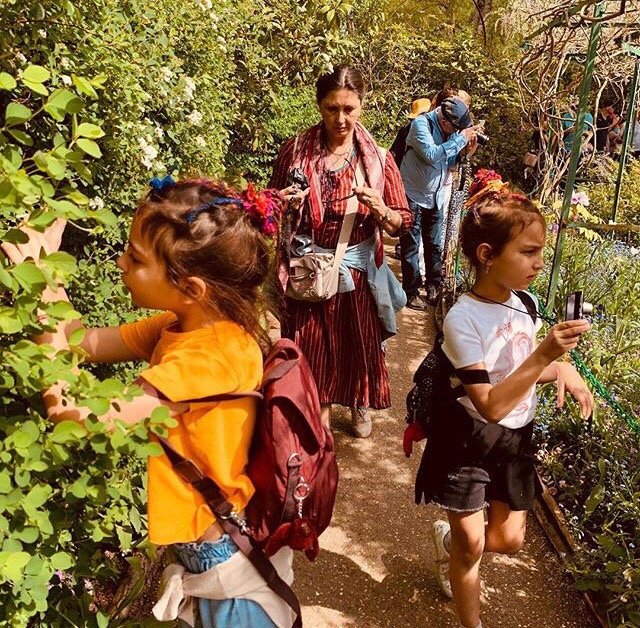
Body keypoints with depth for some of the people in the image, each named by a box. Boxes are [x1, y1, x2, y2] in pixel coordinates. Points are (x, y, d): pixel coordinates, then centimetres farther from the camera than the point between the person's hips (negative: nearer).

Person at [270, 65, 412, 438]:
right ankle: (321, 406, 38)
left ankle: (360, 404, 45)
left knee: (360, 344, 16)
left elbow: (402, 224, -3)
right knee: (312, 346, 11)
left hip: (358, 271, 0)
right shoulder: (296, 151, -5)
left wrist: (379, 209, -23)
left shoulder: (379, 159, -5)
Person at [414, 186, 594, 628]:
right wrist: (545, 355, -35)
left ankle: (452, 536, 46)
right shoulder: (463, 319, -25)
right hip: (469, 440, -6)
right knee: (471, 546, 8)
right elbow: (491, 405, -28)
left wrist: (561, 369, -10)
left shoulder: (526, 304, -5)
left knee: (507, 539, 15)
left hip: (517, 438, 6)